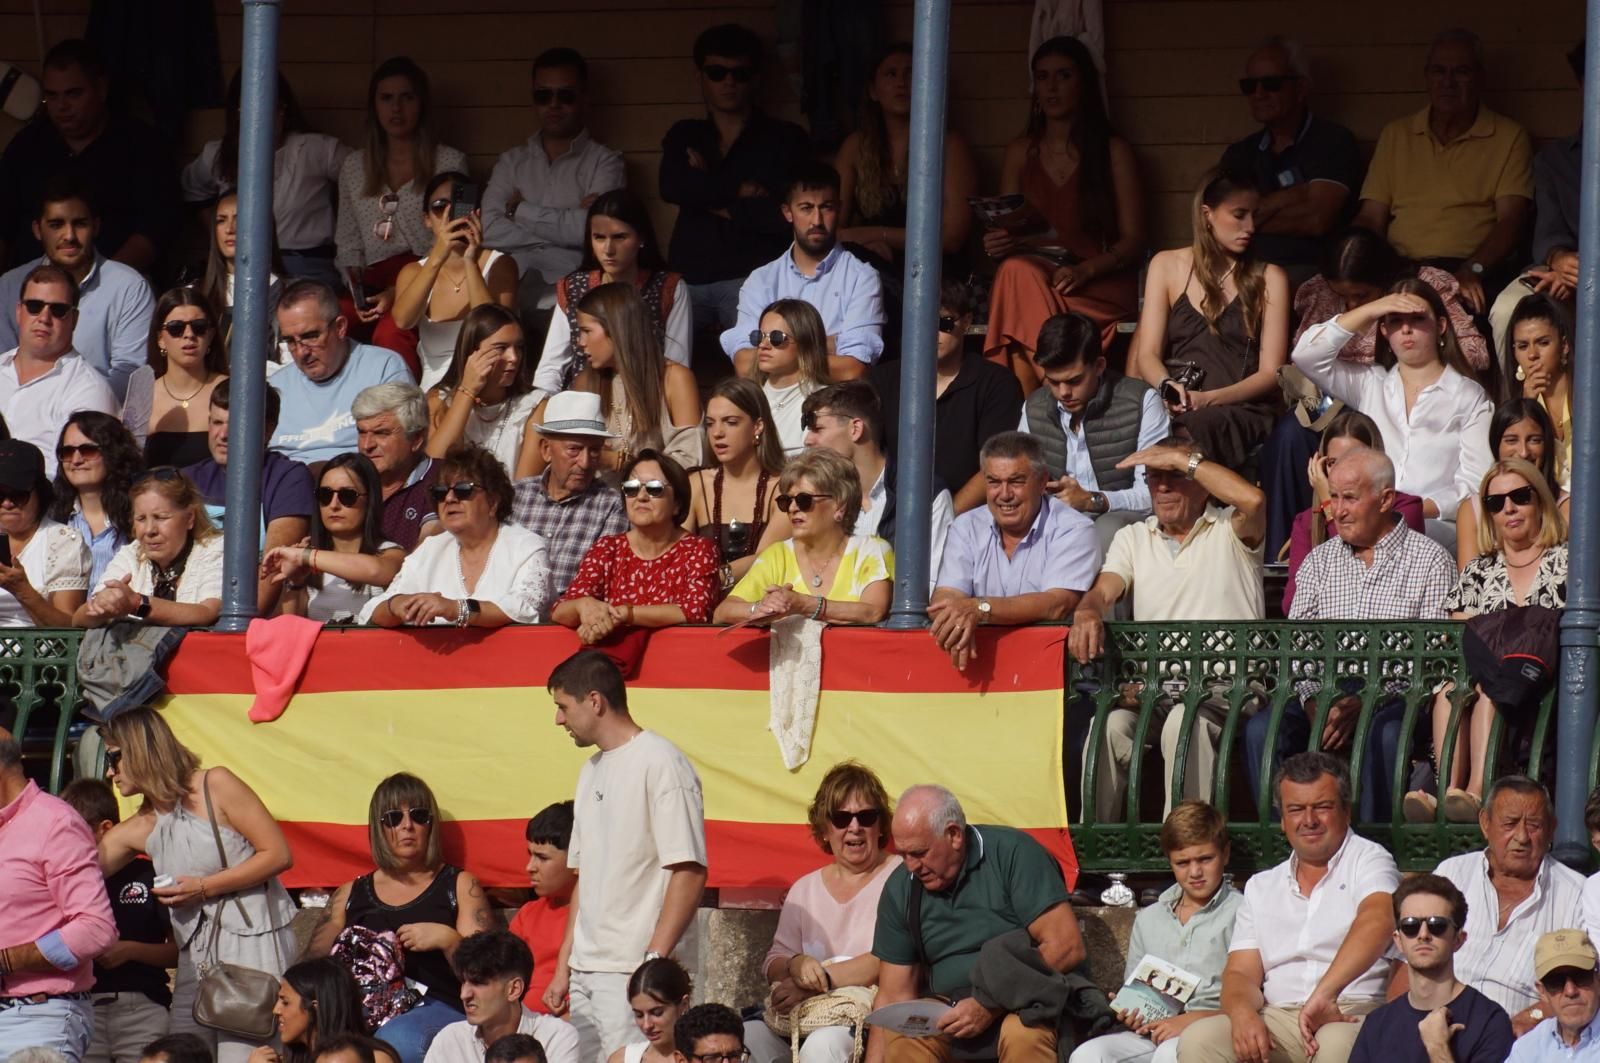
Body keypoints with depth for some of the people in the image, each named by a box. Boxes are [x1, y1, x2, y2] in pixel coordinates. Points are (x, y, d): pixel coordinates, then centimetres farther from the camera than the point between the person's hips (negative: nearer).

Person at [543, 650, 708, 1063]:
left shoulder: (659, 763, -8)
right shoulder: (592, 771, 18)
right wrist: (564, 967, 18)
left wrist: (653, 962, -20)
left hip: (635, 972, -8)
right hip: (587, 972, 8)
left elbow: (689, 872, -14)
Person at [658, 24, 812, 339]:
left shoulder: (786, 139, 10)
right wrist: (738, 190, -3)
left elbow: (788, 215, -4)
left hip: (752, 278, -3)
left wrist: (718, 203, 4)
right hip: (687, 278, 3)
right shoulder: (684, 137, 22)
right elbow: (671, 188, 0)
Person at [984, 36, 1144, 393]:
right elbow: (1005, 233, 20)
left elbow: (1133, 242, 3)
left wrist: (1085, 270, -16)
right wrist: (998, 244, -7)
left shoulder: (1113, 152, 7)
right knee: (1018, 272, -35)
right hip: (1034, 274, 3)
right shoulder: (1020, 152, 19)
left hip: (1100, 285, -3)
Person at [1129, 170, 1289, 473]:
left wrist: (1208, 399, -12)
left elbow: (1270, 373, 5)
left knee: (1198, 426, -39)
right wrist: (1168, 387, -15)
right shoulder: (1168, 266, 16)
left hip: (1241, 409, -1)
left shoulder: (1269, 278, 11)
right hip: (1175, 409, 1)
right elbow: (1147, 354, 9)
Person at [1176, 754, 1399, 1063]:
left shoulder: (1368, 861, 6)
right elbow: (1241, 973, 15)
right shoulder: (1261, 887, 23)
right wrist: (1242, 1012, -13)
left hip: (1352, 1016, -4)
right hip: (1277, 1020, 4)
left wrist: (1324, 994, -32)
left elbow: (1377, 921, -16)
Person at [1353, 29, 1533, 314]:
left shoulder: (1509, 138, 12)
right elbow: (1370, 219, 16)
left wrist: (1473, 270, -21)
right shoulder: (1396, 135, 22)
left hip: (1476, 274, -3)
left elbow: (1511, 220, -1)